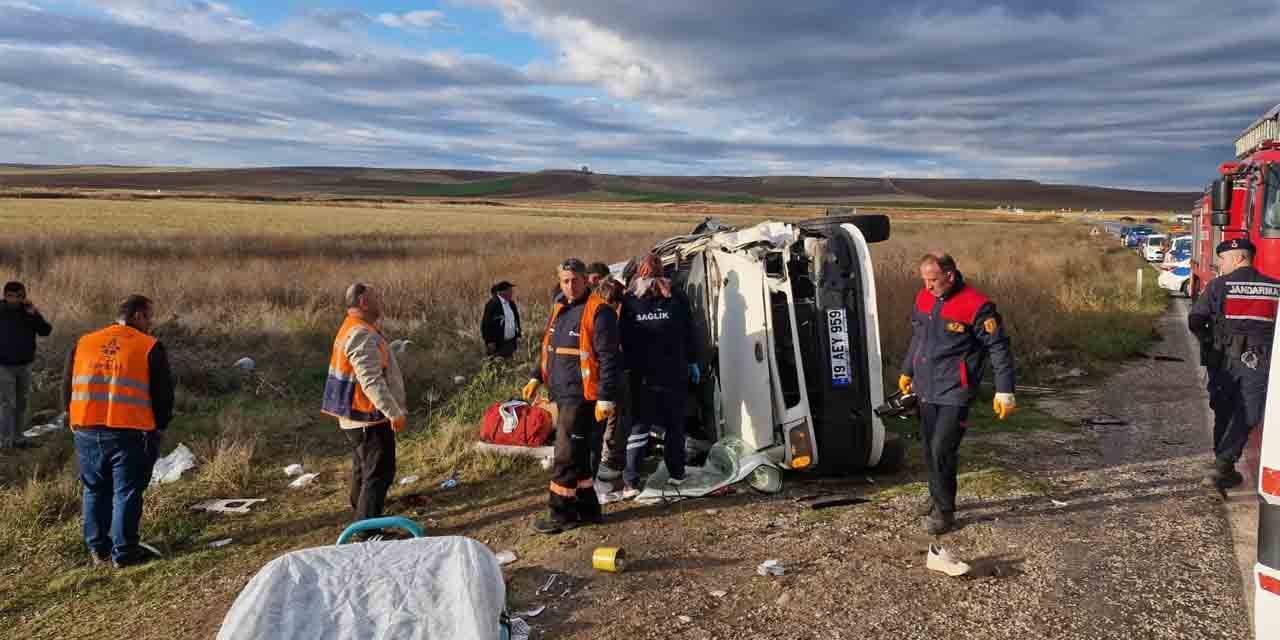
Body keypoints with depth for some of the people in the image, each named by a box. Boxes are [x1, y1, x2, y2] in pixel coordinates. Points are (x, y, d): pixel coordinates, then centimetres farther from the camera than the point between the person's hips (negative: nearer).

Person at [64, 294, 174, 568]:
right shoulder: (150, 347, -5)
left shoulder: (83, 343, 9)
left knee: (95, 491, 19)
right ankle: (123, 552, 10)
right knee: (127, 493, 6)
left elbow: (67, 388, 14)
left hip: (86, 431, 4)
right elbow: (164, 393, -3)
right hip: (130, 433, -4)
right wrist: (159, 427, 12)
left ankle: (98, 548, 27)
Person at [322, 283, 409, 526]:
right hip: (369, 419, -11)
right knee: (378, 474, -5)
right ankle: (368, 532, -2)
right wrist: (394, 412, -28)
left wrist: (395, 409, 25)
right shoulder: (362, 335, -21)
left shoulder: (352, 329, 14)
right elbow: (372, 382, -28)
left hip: (356, 418, 11)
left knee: (364, 471, 21)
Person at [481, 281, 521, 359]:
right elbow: (487, 323, -16)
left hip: (510, 343, 8)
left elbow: (516, 320, 20)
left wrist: (518, 335, 14)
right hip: (497, 344, -7)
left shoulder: (511, 303, 11)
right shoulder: (492, 304, -14)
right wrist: (490, 342, -17)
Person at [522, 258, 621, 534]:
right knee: (577, 454, 14)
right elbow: (548, 348, 25)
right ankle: (587, 508, 24)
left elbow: (608, 358, -16)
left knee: (567, 456, -4)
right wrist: (536, 377, 17)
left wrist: (606, 397, -19)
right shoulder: (560, 309, 14)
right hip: (561, 394, 8)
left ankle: (560, 513, 6)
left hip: (581, 395, -8)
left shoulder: (598, 312, -12)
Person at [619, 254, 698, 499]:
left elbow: (623, 339, 1)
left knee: (638, 426, 3)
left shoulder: (629, 300, -2)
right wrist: (692, 361, 13)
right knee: (675, 424, 15)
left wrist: (627, 366, 9)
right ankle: (676, 474, 22)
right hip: (674, 374, 0)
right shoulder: (676, 297, -1)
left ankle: (630, 482, -4)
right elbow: (689, 334, 4)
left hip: (642, 375, 0)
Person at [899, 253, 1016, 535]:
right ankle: (937, 497, 34)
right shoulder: (923, 298, 6)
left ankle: (945, 511, 5)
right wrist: (907, 371, 29)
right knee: (929, 448, 14)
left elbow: (999, 348, -11)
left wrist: (1004, 391, -13)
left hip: (955, 392, -7)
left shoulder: (976, 305, -15)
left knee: (942, 450, -9)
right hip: (926, 389, 7)